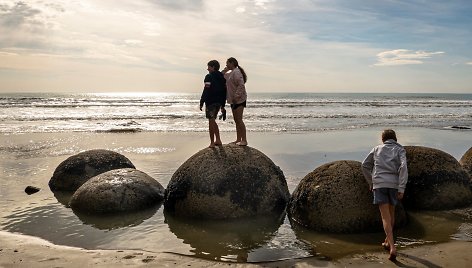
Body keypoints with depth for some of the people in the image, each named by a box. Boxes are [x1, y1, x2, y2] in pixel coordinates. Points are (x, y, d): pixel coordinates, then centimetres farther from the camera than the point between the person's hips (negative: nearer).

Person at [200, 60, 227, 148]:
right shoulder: (222, 78, 13)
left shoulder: (209, 77, -10)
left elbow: (206, 91, -17)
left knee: (211, 121, -2)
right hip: (219, 102, 8)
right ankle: (218, 140, 18)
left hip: (211, 102, -8)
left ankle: (212, 142, 2)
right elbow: (224, 92, 14)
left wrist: (201, 103, -14)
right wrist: (222, 105, 18)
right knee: (213, 121, 19)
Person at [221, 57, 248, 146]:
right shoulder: (230, 73, 17)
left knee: (239, 120, -12)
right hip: (234, 100, 10)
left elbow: (241, 85, -22)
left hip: (239, 99, -10)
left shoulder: (236, 72, -13)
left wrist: (236, 96, -25)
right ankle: (238, 139, 17)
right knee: (236, 120, 11)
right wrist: (224, 71, 10)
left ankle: (244, 140, -11)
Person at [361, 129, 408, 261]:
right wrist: (401, 189, -8)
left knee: (386, 217, -4)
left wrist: (370, 183, 27)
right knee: (391, 213, 22)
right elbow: (403, 167, -7)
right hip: (394, 184, 1)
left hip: (379, 185, 0)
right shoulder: (400, 150, 9)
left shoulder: (377, 149, 17)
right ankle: (388, 241, 35)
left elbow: (365, 165, 18)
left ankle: (392, 247, -18)